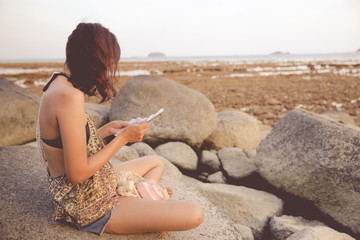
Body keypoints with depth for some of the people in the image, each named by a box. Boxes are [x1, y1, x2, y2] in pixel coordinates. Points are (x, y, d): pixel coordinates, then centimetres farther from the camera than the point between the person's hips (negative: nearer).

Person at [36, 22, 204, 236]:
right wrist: (123, 138, -17)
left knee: (157, 162, 29)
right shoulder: (69, 96, -27)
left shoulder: (57, 84, 4)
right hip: (92, 208, -10)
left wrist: (106, 130, 4)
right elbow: (77, 174, -26)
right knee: (194, 214, -14)